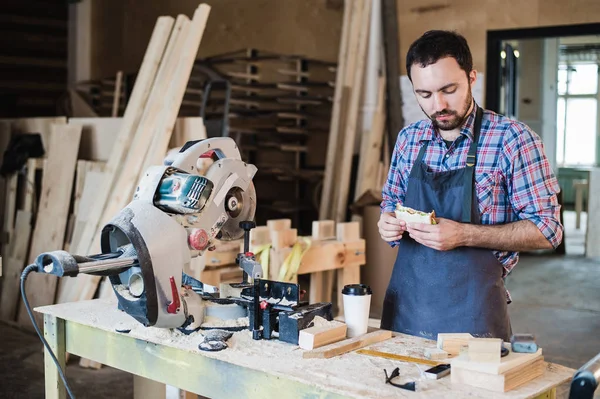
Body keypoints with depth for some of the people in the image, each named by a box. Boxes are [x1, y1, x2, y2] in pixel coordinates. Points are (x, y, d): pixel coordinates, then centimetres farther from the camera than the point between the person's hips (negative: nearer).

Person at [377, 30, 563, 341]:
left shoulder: (513, 139, -11)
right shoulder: (408, 138, 5)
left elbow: (547, 229, -10)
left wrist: (463, 234, -22)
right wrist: (389, 222, -5)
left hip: (471, 312, -4)